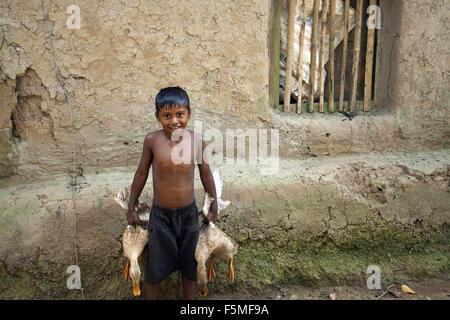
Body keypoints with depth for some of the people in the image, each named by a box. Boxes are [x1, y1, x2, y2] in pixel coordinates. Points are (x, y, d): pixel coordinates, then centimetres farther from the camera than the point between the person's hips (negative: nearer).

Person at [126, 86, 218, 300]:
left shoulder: (197, 140, -10)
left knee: (189, 265, 19)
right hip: (160, 214, -1)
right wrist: (131, 208, 4)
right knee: (155, 268, 14)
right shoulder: (152, 140, -14)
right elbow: (141, 174, -1)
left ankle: (190, 299, 41)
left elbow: (206, 174, 3)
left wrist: (213, 206, 9)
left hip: (189, 213, 1)